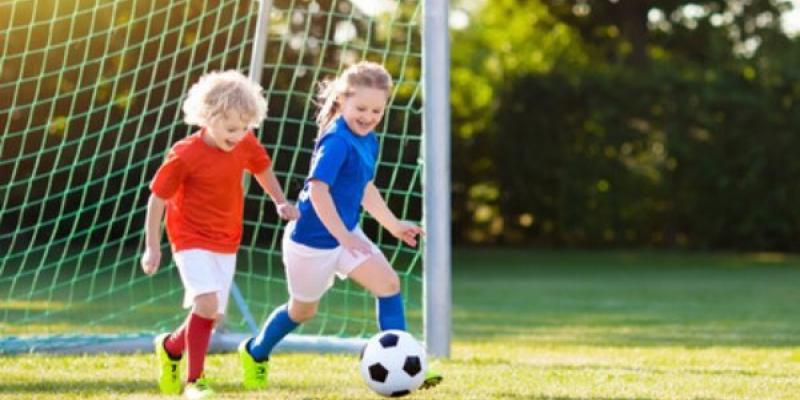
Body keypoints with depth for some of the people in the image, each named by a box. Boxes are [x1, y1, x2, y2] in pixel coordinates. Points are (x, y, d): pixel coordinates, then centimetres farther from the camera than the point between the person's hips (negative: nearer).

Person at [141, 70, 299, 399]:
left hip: (226, 242, 6)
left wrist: (280, 202, 14)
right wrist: (152, 247, -9)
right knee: (207, 303, -23)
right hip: (191, 239, -6)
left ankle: (170, 346, 35)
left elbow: (262, 168, 17)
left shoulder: (246, 145, -7)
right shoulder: (185, 155, -21)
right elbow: (157, 198, -11)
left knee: (212, 313, 5)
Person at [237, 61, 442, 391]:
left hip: (347, 234, 8)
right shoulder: (337, 141, -24)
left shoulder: (368, 141, 4)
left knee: (388, 282, -7)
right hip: (313, 240, -8)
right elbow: (318, 189, -32)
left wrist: (394, 225, 21)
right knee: (303, 309, 11)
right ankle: (255, 353, 37)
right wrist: (344, 236, -34)